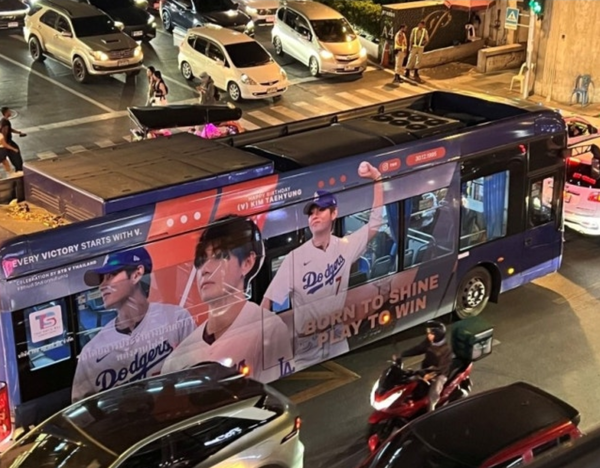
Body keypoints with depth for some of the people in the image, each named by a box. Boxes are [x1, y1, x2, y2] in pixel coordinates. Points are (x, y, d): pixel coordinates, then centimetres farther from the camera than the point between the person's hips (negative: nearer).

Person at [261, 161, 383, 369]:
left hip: (338, 344, 3)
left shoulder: (345, 247, -1)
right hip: (305, 351, -3)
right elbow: (268, 301, -13)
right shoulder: (294, 258, -12)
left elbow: (376, 223, -1)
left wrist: (376, 180, -9)